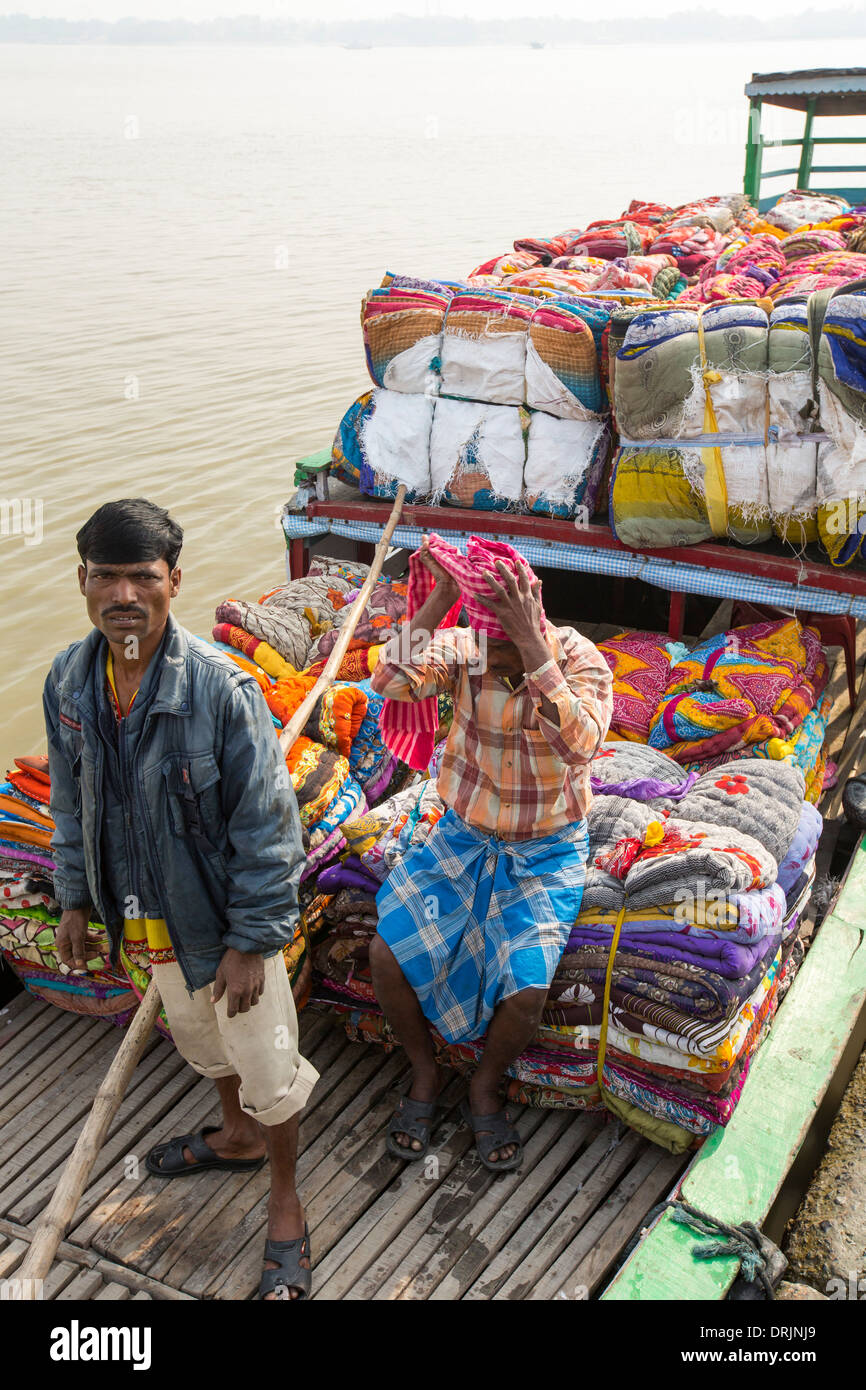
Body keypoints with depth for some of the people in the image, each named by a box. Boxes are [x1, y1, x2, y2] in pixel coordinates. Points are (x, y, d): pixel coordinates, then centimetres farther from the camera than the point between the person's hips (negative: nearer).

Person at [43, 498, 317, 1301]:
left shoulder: (220, 688, -27)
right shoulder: (67, 683, -9)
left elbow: (265, 825, -21)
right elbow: (71, 804, 7)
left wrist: (251, 940, -19)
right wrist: (75, 898, 10)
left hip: (222, 920, -5)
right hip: (147, 915, 6)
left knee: (268, 1068, 11)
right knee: (197, 1038, 29)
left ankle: (285, 1207, 35)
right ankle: (239, 1136, 58)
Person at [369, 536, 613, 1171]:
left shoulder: (579, 658, -18)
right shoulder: (464, 649, -11)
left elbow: (581, 743, -38)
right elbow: (392, 681, -29)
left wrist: (535, 648, -43)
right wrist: (439, 600, -34)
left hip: (544, 854, -3)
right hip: (463, 836, 3)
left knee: (528, 990, -21)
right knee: (387, 952, -12)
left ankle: (486, 1089, 12)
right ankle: (425, 1073, 15)